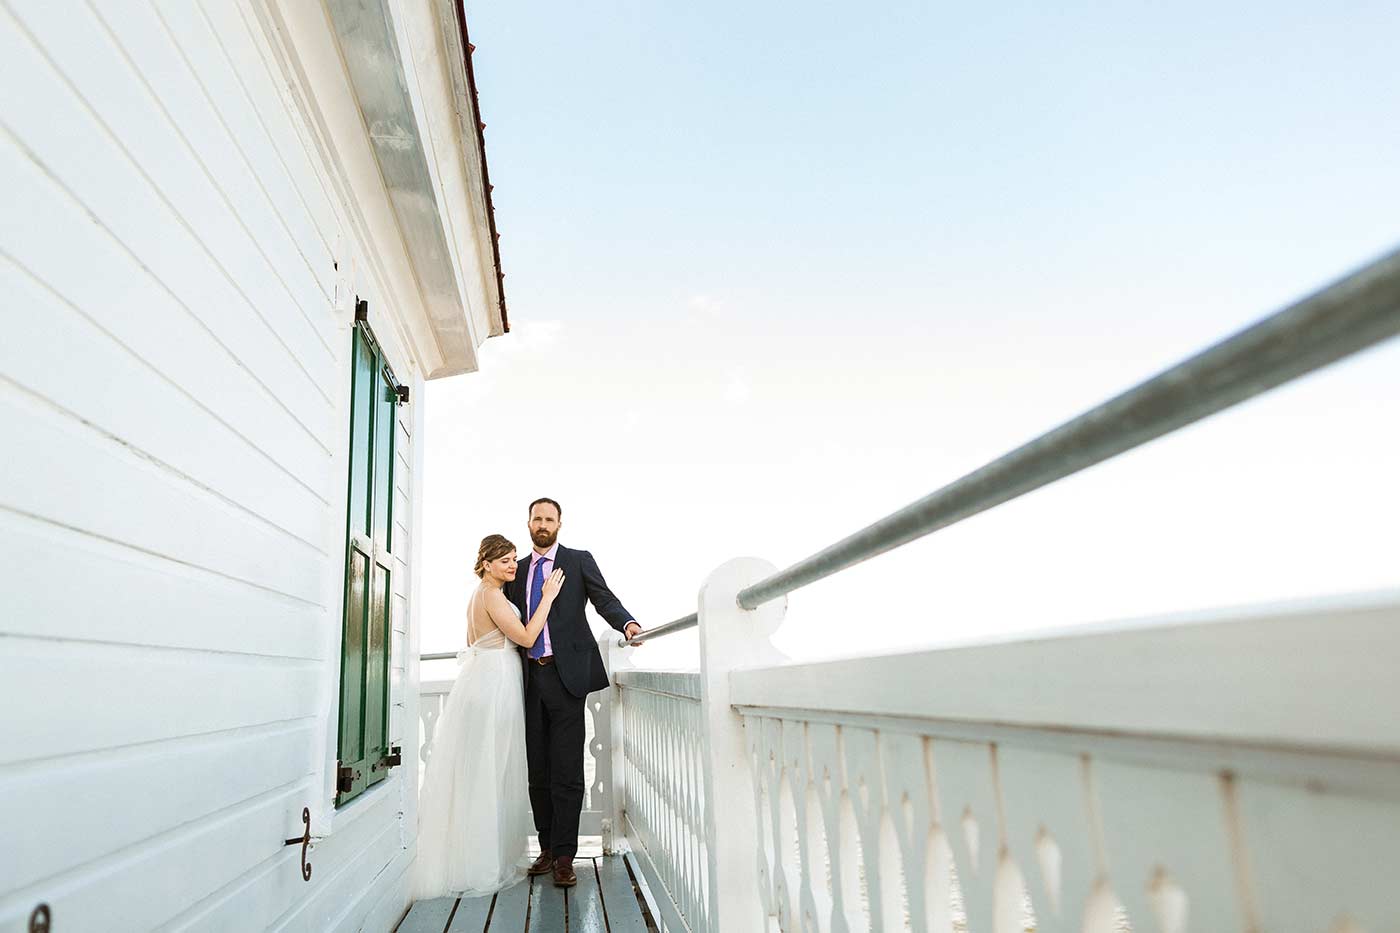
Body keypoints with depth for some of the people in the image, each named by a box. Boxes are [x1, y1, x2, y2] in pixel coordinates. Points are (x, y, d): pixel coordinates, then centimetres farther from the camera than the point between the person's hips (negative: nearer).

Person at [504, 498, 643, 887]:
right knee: (537, 770, 9)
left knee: (566, 770, -5)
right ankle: (547, 848, 20)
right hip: (529, 677, 4)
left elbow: (604, 599, -6)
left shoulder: (579, 560, 6)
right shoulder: (518, 571, 17)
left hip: (565, 675, -4)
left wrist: (627, 623, -23)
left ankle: (564, 856, 3)